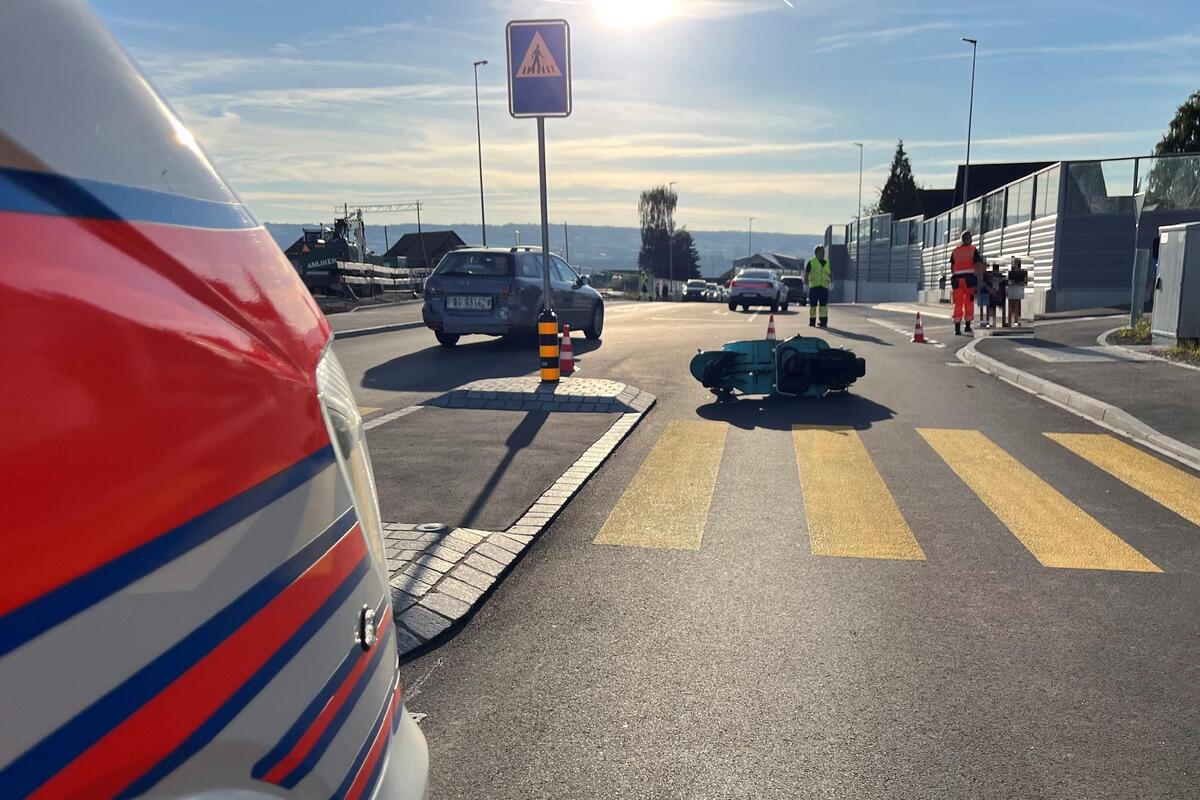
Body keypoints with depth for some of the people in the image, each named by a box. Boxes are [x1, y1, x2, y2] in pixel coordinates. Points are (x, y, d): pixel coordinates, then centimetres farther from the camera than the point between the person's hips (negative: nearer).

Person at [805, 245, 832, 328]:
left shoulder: (827, 263, 14)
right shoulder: (811, 262, 3)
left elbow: (830, 274, 21)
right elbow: (806, 274, 2)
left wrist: (831, 282, 5)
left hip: (824, 287, 3)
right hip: (814, 286, -3)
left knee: (824, 305, -1)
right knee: (813, 305, 1)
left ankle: (823, 322, 2)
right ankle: (812, 322, 8)